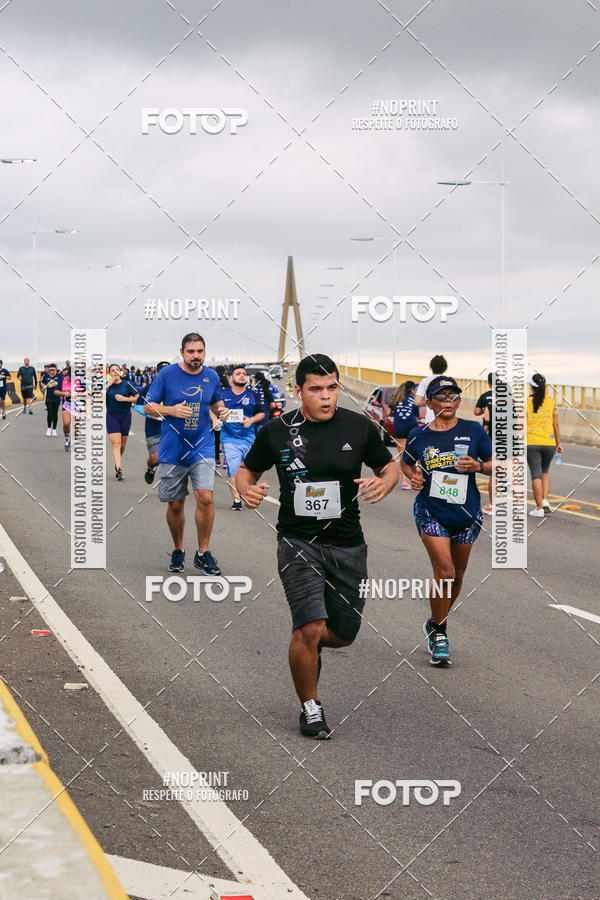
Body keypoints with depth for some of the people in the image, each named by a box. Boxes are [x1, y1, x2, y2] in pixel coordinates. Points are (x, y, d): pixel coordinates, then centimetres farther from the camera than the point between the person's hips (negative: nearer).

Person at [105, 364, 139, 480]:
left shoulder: (127, 384, 0)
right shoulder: (107, 385, 2)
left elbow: (138, 398, -1)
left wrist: (124, 398, -12)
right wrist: (108, 385, -15)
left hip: (125, 416, 1)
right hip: (111, 416, -1)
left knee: (122, 444, 10)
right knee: (115, 443, -14)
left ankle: (117, 464, 34)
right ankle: (118, 469, -21)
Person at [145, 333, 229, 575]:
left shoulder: (211, 376, 5)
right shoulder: (166, 374, -4)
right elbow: (149, 406, -2)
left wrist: (222, 410, -2)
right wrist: (171, 410, -19)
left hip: (202, 447, 1)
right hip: (172, 450, -1)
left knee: (205, 498, -14)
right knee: (175, 504, 6)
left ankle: (202, 553, -1)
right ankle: (178, 550, 27)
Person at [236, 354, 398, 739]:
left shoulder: (359, 427, -2)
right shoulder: (277, 431, -5)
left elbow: (390, 466, 11)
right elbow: (247, 470, 9)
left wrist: (384, 483, -12)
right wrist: (247, 490, -13)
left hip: (347, 546, 3)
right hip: (298, 542, -3)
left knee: (344, 634, 9)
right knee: (310, 627, -17)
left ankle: (306, 646, 44)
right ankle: (310, 708, 4)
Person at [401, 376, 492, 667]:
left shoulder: (473, 431, -2)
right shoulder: (419, 435, -1)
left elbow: (495, 465, 6)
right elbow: (406, 462, 18)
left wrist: (478, 466, -15)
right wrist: (413, 477, -3)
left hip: (466, 514, 2)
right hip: (430, 512, -2)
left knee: (457, 575, 12)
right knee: (445, 571, -15)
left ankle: (435, 623, 37)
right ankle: (438, 635, 1)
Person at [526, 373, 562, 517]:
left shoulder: (527, 402, -7)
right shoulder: (550, 402, 2)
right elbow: (556, 425, 5)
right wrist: (558, 443, 14)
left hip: (531, 443, -3)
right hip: (549, 443, 3)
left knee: (536, 474, 0)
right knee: (545, 471, 22)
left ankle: (539, 508, 0)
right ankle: (545, 500, 6)